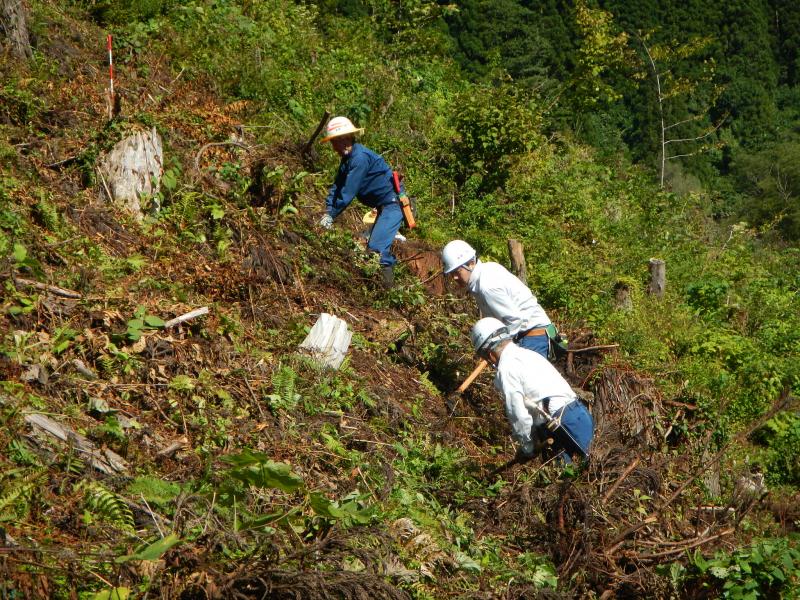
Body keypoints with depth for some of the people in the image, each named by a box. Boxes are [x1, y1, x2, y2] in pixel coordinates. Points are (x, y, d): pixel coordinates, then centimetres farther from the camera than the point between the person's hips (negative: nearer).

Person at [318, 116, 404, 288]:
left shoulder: (360, 157, -21)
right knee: (372, 243, 19)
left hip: (393, 204, -11)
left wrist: (331, 214, -15)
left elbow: (348, 192, -23)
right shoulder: (348, 158, 11)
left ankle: (388, 284, -17)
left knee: (376, 247, -21)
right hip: (384, 205, 11)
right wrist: (328, 213, -6)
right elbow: (337, 186, 7)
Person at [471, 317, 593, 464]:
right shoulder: (529, 354, 19)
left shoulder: (505, 370, -8)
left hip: (562, 423, -8)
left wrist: (527, 448, 6)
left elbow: (519, 415, -9)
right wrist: (536, 438, 28)